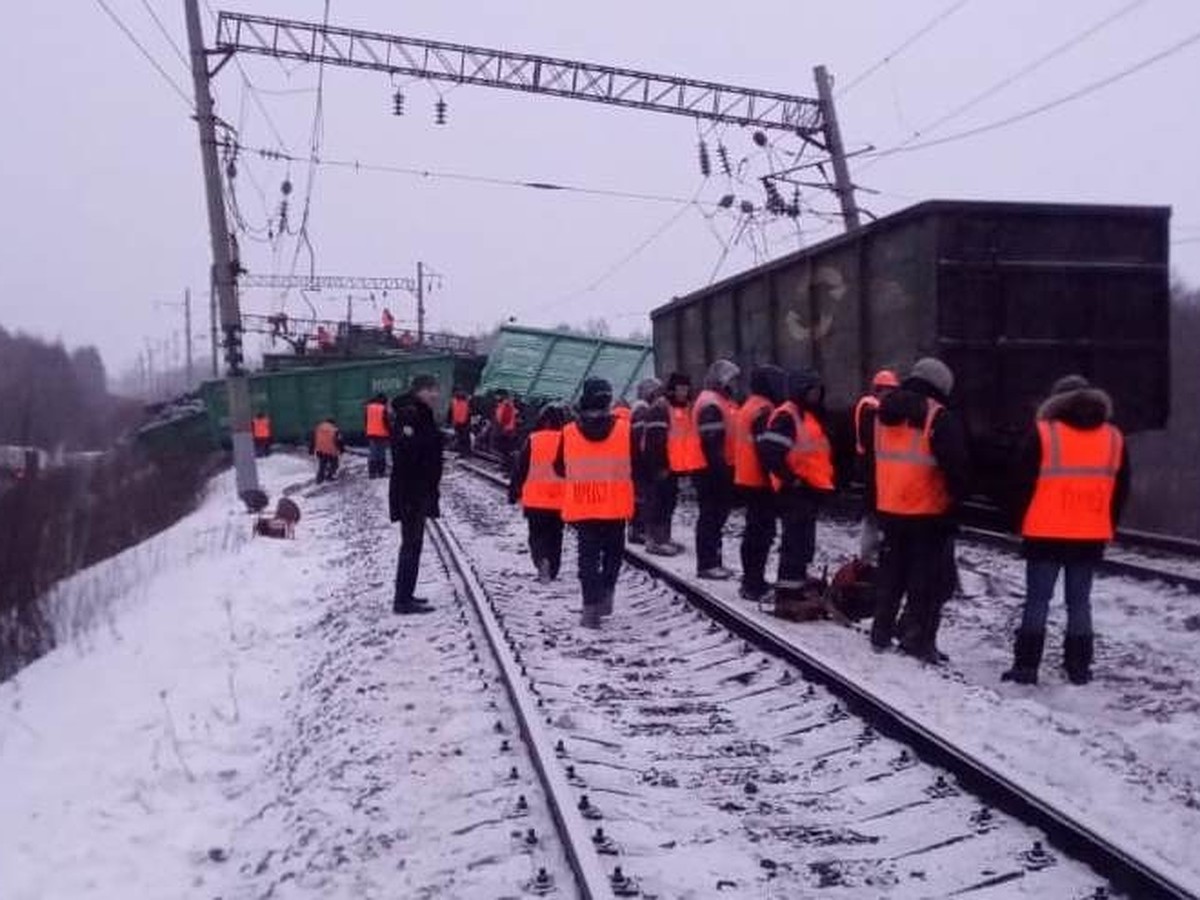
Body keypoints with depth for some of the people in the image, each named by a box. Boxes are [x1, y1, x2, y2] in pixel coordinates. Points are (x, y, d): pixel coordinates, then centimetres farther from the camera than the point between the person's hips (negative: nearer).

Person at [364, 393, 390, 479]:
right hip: (382, 434, -4)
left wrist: (367, 432, 21)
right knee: (381, 454, 1)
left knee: (372, 454, 5)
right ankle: (381, 473, 0)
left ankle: (372, 473, 2)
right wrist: (390, 434, -5)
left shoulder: (369, 407, 8)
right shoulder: (383, 409, -9)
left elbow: (366, 421, 14)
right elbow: (386, 422, -11)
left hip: (371, 434, 4)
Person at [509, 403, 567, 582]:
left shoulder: (532, 440, -5)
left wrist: (513, 492, 7)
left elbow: (519, 469, -2)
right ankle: (551, 571, 11)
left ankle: (541, 560, -13)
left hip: (535, 500, -1)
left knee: (537, 535, 11)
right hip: (560, 500, 1)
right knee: (554, 537, 13)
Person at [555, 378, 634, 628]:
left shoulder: (568, 432, -4)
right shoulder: (624, 429, -7)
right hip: (615, 505, 0)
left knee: (588, 556, 6)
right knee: (613, 551, 19)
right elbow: (637, 465, -2)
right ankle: (606, 593, 9)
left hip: (582, 506, 1)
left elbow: (560, 469, 7)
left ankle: (591, 607, -1)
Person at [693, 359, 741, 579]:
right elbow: (711, 442, -22)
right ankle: (706, 565, -2)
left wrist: (728, 467, 20)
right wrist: (720, 468, -23)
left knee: (718, 515, 14)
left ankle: (713, 561, 22)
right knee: (711, 516, -6)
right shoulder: (710, 404, -16)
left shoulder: (723, 402, 18)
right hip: (712, 470, -11)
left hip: (721, 469, 11)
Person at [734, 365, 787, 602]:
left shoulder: (749, 407, 16)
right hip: (760, 481, -11)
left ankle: (751, 581, 23)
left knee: (754, 530, 16)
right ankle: (755, 585, -7)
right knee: (763, 532, -8)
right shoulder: (764, 410, -17)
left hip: (747, 479, 11)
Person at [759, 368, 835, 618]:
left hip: (811, 490, 10)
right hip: (794, 491, -10)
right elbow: (769, 451, -23)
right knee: (794, 545, -10)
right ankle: (787, 598, -6)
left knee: (805, 545, 15)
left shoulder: (811, 416, 19)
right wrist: (791, 478, -18)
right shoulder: (786, 416, -13)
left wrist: (826, 479, 18)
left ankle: (797, 592, 23)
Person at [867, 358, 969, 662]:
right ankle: (917, 639, -1)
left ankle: (882, 632, 22)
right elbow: (956, 466, -16)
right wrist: (957, 498, -2)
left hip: (890, 511, 6)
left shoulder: (882, 414, 10)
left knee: (891, 573, 17)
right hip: (930, 513, -6)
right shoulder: (940, 418, -13)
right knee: (930, 578, 2)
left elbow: (870, 461, 17)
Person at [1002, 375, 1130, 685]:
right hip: (1091, 537, 3)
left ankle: (1026, 666, 1)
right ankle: (1079, 668, 12)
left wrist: (1021, 520, 7)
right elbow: (1121, 491, 12)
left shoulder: (1042, 433, -6)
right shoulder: (1114, 438, 6)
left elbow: (1022, 483, -5)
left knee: (1037, 601, 2)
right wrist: (1107, 527, 20)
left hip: (1045, 534, -3)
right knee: (1079, 602, 11)